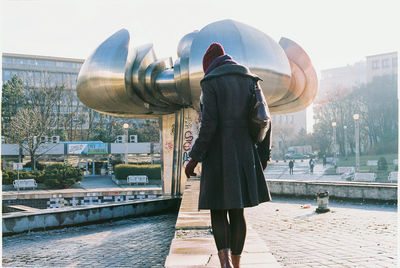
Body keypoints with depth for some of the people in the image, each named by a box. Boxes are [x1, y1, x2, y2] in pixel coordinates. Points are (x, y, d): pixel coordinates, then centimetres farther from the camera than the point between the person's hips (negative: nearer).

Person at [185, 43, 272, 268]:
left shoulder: (211, 82, -5)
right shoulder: (249, 80, 10)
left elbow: (209, 124, -14)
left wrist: (194, 158, -8)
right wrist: (264, 156, 13)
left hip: (218, 154, -5)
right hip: (245, 154, 5)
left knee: (218, 210, 5)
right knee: (238, 211, 12)